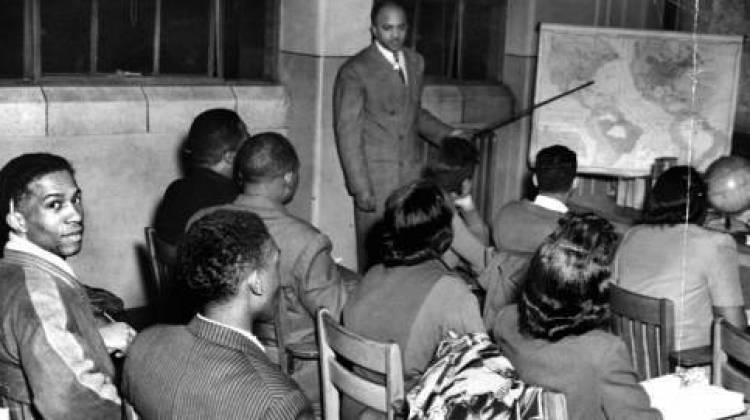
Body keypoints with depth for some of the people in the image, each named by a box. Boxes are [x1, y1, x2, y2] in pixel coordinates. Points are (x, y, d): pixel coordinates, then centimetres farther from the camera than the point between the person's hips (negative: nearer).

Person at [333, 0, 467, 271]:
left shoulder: (415, 62, 12)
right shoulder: (355, 71, -8)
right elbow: (348, 133, -9)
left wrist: (446, 133, 8)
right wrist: (360, 188, -13)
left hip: (412, 173, 5)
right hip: (375, 177, -5)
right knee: (374, 251, -1)